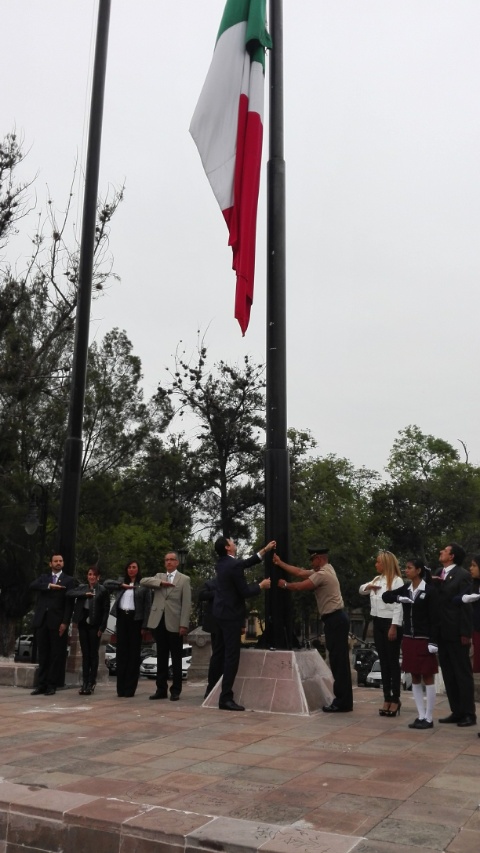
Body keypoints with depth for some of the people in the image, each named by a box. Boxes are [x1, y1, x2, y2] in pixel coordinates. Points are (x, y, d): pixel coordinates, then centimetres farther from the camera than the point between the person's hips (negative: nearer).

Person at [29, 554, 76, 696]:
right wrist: (49, 586, -18)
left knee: (56, 655, -1)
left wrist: (65, 622, -12)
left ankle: (52, 685, 6)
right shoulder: (43, 578, 15)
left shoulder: (68, 580, 4)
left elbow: (69, 603, -3)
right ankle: (41, 684, 12)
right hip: (41, 620, 3)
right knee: (43, 654, 7)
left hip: (57, 622, -3)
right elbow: (32, 586, -6)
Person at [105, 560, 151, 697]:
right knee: (121, 652, 4)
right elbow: (106, 583, 3)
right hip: (121, 618, 3)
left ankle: (130, 688, 6)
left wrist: (144, 625, -9)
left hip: (135, 619, -3)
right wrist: (122, 585, -6)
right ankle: (121, 687, 10)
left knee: (134, 653, 0)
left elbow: (147, 606, -2)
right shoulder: (122, 582, 14)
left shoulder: (143, 585, 1)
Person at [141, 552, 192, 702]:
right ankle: (161, 689, 15)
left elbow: (186, 604, -4)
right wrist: (161, 582, -11)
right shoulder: (159, 576, 15)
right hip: (159, 622, 4)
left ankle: (175, 691, 9)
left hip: (174, 623, -3)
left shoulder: (184, 579, 3)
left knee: (176, 659, 3)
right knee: (161, 657, 9)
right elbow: (144, 581, -2)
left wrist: (184, 624, -12)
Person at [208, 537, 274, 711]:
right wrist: (261, 585, 1)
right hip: (231, 615, -10)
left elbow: (246, 563, 18)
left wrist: (265, 550, 21)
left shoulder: (222, 563, 9)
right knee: (231, 656, -7)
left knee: (219, 653, 16)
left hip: (221, 613, 10)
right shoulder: (234, 565, -19)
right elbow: (245, 592, -16)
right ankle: (226, 698, -8)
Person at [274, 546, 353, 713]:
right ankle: (343, 700, 14)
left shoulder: (322, 574, -15)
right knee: (339, 661, 10)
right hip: (335, 619, 10)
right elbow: (300, 572, 16)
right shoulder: (325, 570, 15)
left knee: (339, 662, -8)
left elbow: (300, 586, -13)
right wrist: (280, 563, 17)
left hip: (335, 620, -10)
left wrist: (284, 584, 5)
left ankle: (342, 702, -5)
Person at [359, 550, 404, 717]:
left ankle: (395, 699, 9)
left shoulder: (397, 581, -12)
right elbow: (361, 590, 23)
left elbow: (398, 606, -16)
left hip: (390, 623, -7)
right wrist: (368, 586, 1)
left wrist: (394, 627, -21)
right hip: (378, 623, 8)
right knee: (383, 661, 10)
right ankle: (387, 698, 16)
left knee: (393, 661, 1)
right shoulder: (377, 579, 12)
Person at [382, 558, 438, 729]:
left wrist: (433, 641, -16)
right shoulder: (405, 589, 7)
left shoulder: (429, 590, -10)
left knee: (428, 678, 2)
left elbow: (434, 618, -12)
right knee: (415, 678, 10)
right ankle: (421, 716, 17)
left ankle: (429, 718, 8)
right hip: (409, 639, 6)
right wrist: (398, 598, -11)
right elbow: (385, 596, 8)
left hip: (424, 640, -6)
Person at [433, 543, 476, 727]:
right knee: (448, 674, 11)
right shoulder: (437, 574, 12)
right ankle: (456, 711, 19)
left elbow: (466, 604, -13)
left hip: (456, 632, -7)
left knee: (462, 673, 2)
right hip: (441, 632, 7)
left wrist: (465, 632, -16)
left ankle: (469, 714, 9)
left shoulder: (462, 575, -9)